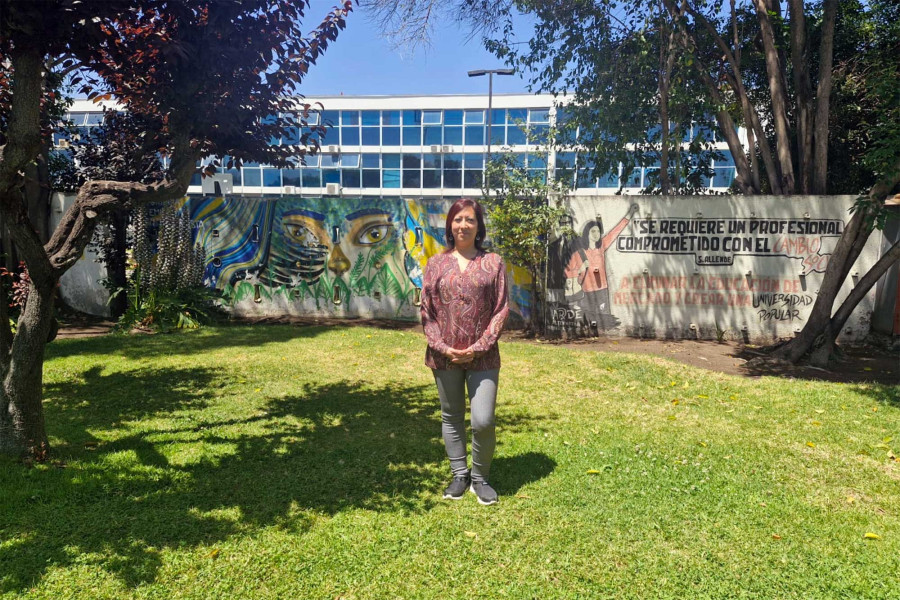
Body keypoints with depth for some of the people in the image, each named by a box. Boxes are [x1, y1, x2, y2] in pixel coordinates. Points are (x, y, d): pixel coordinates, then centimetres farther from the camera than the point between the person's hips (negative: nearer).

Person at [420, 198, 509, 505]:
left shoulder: (493, 263, 1)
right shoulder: (436, 263, 4)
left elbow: (501, 310, -2)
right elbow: (427, 311, 3)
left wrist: (478, 348, -11)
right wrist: (443, 347, -9)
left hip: (482, 356, -2)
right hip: (444, 355, 2)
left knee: (483, 421, -6)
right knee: (451, 417, 13)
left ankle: (480, 477, 19)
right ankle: (459, 475, 31)